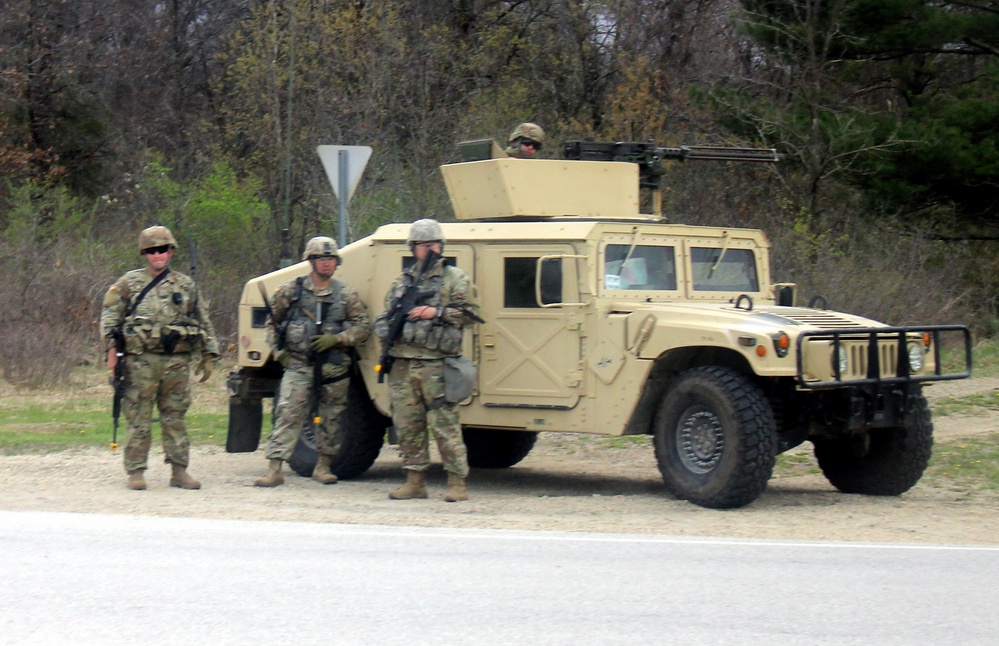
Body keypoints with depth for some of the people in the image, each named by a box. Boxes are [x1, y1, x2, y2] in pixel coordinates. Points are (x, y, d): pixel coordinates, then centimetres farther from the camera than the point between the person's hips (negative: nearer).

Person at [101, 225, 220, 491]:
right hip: (141, 360, -2)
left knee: (175, 418, 7)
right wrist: (111, 350, -6)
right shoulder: (129, 283, 5)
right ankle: (136, 472, 3)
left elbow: (204, 322, 18)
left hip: (177, 361, 2)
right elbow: (109, 317, 4)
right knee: (139, 419, -1)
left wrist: (209, 356, 13)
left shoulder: (186, 285, 13)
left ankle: (179, 471, 12)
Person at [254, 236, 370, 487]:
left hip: (334, 369, 2)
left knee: (331, 418, 9)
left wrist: (335, 339, -13)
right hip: (298, 365, -1)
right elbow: (273, 321, 14)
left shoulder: (346, 294, 4)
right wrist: (280, 350, 3)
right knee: (287, 415, -11)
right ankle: (274, 470, -15)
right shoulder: (291, 290, 4)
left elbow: (363, 327, 2)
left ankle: (323, 466, 24)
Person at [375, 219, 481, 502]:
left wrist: (436, 313, -11)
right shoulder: (402, 280, 19)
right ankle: (415, 481, 13)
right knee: (407, 425, 6)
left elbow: (468, 313, -1)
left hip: (436, 365, -5)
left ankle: (457, 483, -5)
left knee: (445, 425, -8)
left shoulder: (454, 278, 6)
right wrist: (387, 331, 1)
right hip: (402, 364, 5)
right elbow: (384, 317, 23)